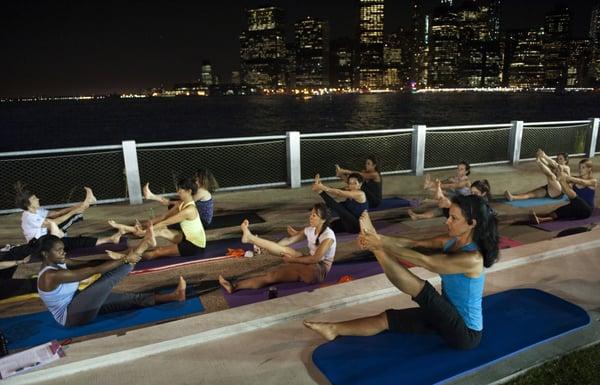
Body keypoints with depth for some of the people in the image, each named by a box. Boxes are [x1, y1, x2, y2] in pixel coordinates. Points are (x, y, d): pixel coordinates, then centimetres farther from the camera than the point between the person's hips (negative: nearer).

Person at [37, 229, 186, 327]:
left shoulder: (57, 263, 5)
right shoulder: (51, 276, -25)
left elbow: (87, 264, 0)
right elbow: (93, 270, -28)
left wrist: (115, 259, -13)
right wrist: (124, 259, -25)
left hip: (76, 303, 9)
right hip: (71, 316, -9)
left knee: (129, 298, -3)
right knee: (108, 279, -24)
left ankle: (172, 296, -6)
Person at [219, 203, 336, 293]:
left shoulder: (328, 235, -16)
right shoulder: (310, 230, 8)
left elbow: (315, 259, -22)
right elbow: (289, 241, 2)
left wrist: (292, 259, -18)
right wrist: (267, 246, -9)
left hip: (319, 271, -6)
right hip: (308, 266, 6)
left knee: (285, 250, -23)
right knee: (272, 275, -15)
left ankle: (250, 237, -19)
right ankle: (234, 286, -23)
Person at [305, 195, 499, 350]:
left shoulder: (472, 258, -28)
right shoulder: (451, 241, -3)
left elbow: (422, 261, -32)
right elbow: (412, 243, -13)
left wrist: (381, 245, -31)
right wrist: (379, 239, -28)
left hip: (465, 332, -7)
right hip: (447, 316, 7)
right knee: (387, 318, -1)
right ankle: (334, 329, 2)